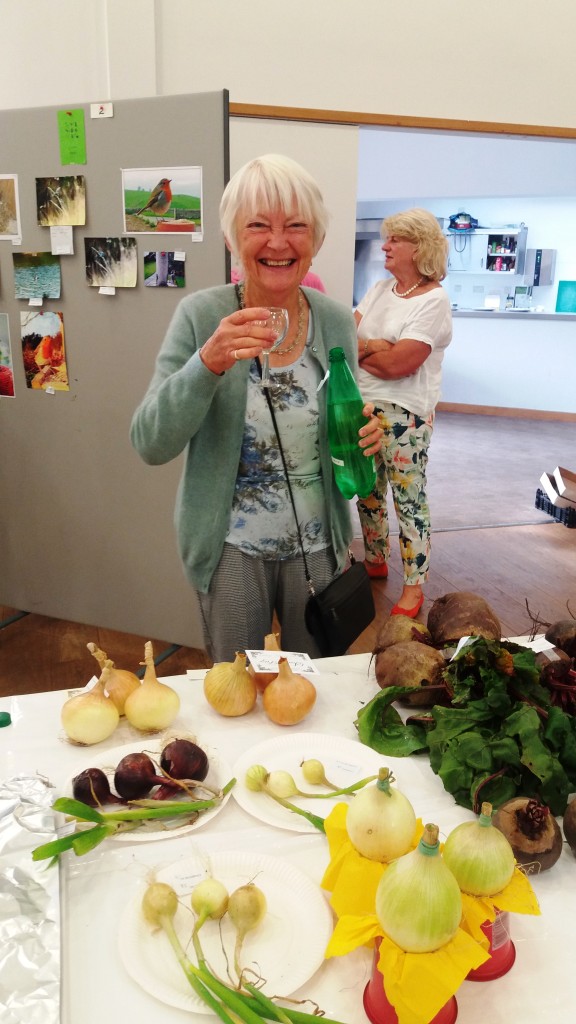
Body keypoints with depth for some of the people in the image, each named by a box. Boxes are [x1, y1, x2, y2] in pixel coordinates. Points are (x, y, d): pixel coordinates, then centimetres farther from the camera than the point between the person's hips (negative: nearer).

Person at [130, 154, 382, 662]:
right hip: (232, 549, -2)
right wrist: (207, 363, -33)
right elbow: (150, 445, -18)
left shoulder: (337, 320, -4)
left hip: (319, 545, 3)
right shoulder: (201, 315, -13)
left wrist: (364, 434, -14)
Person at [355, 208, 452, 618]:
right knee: (368, 492, 17)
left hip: (404, 415, -7)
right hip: (364, 408, 7)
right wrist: (376, 346, -15)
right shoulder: (380, 289, 10)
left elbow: (396, 364, -21)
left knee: (409, 500, 1)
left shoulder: (434, 300, -13)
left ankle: (414, 586, 14)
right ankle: (376, 561, 36)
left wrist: (359, 348, -6)